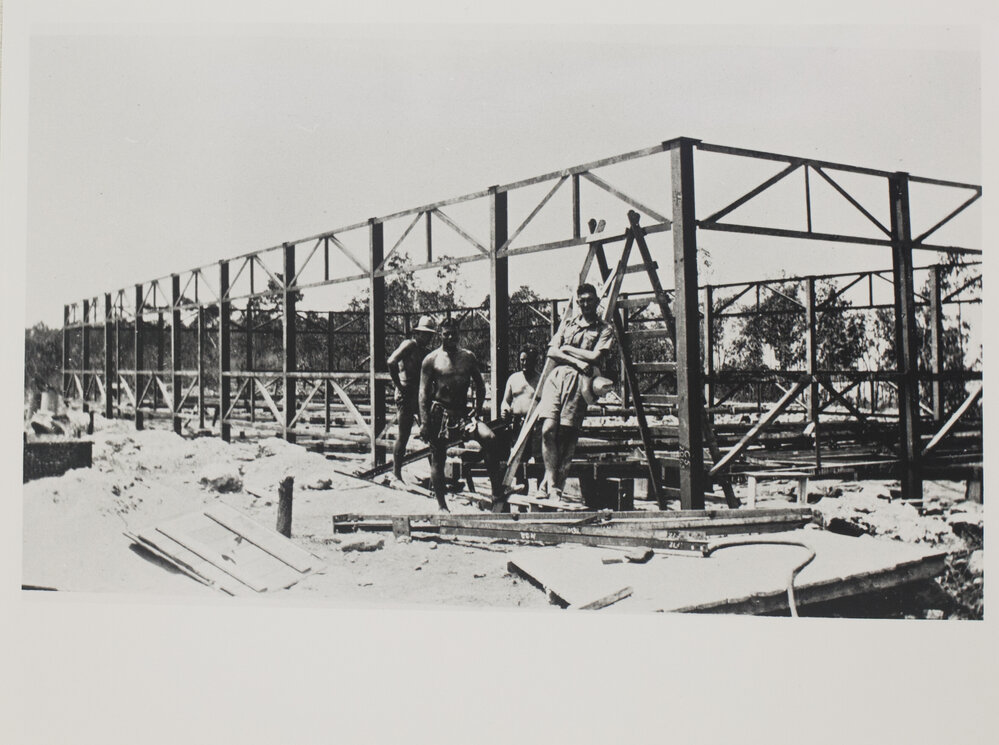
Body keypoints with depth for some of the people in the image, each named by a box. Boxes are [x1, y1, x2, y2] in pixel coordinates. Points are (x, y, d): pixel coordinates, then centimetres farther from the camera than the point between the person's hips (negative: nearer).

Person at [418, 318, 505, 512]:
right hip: (440, 413, -2)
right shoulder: (431, 360, 0)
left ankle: (498, 494, -18)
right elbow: (423, 392, -2)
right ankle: (442, 505, 16)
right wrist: (424, 422, -9)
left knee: (489, 438, -21)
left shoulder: (468, 357, 9)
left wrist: (477, 410, 1)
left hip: (463, 411, 2)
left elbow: (479, 385, 15)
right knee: (437, 458, 2)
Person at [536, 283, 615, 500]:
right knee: (548, 429, -13)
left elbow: (595, 356, -4)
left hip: (579, 379, -3)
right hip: (557, 375, 3)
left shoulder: (604, 329, 10)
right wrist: (577, 361, -4)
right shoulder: (569, 324, 22)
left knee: (566, 434, -8)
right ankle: (552, 484, -6)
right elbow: (551, 352, 11)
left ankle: (551, 484, -1)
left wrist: (568, 348, 4)